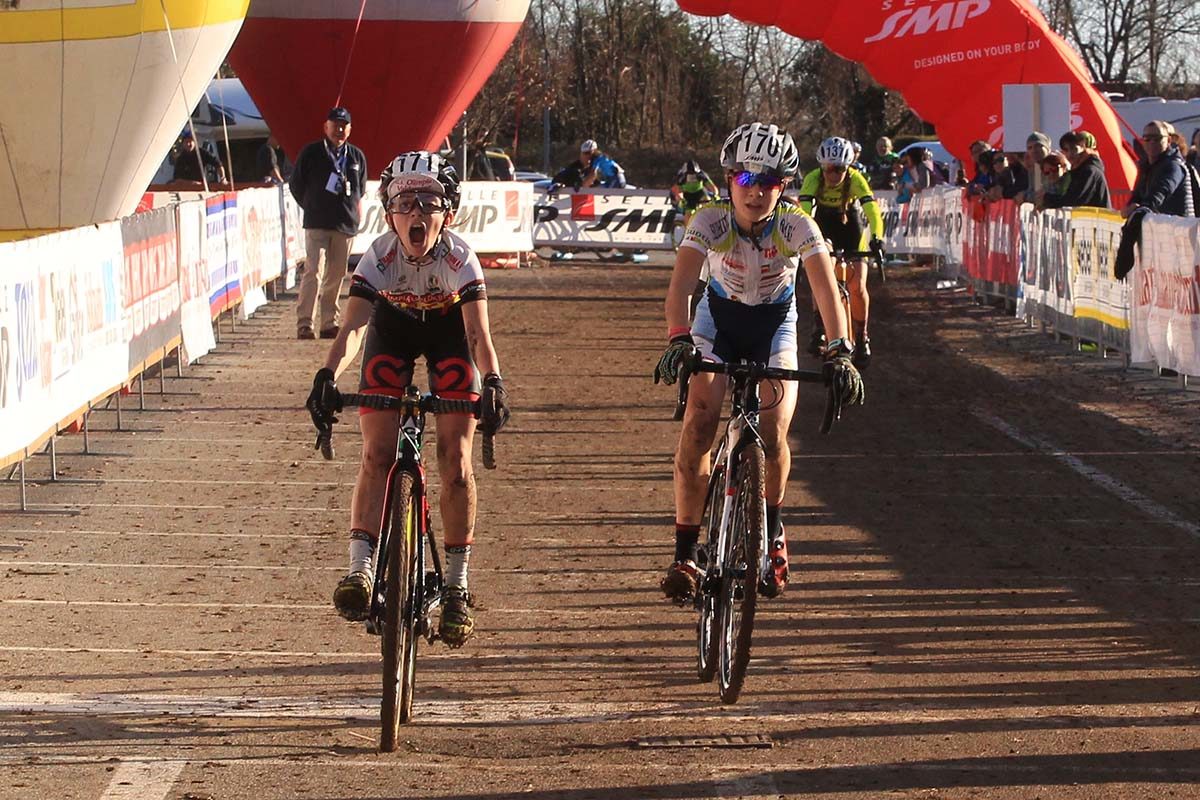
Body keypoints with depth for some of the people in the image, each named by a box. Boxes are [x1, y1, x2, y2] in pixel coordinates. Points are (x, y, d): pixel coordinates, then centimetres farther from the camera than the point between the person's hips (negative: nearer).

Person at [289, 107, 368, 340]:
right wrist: (312, 207, 9)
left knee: (336, 276, 6)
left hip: (346, 224, 4)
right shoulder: (310, 153, 1)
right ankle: (304, 323, -15)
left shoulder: (357, 157, 11)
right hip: (316, 224, -4)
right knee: (314, 272, -14)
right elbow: (296, 185, 9)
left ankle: (329, 323, 12)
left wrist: (351, 208, 12)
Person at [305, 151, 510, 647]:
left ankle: (456, 586, 0)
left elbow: (478, 331, -42)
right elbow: (353, 326, -42)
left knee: (455, 459, -10)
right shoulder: (380, 257, -31)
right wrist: (328, 376, -59)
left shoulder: (459, 258, -33)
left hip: (448, 330, -1)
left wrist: (492, 382, -59)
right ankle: (360, 568, -18)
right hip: (392, 327, 1)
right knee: (377, 454, -15)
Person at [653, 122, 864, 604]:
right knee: (698, 426, -18)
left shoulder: (797, 227, -26)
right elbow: (681, 283, -37)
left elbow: (827, 291, -34)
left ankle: (773, 532, 9)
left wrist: (839, 351, -50)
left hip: (775, 324, 0)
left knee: (773, 434, -19)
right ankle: (685, 554, -11)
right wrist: (677, 340, -55)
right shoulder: (710, 221, -26)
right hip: (719, 317, 0)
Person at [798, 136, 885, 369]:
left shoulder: (855, 179, -29)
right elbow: (804, 211, -40)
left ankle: (861, 339, 4)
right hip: (823, 224, 1)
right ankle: (819, 330, -1)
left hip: (850, 223, -1)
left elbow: (873, 211, -40)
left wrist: (877, 239, -57)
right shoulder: (813, 179, -28)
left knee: (857, 286, -12)